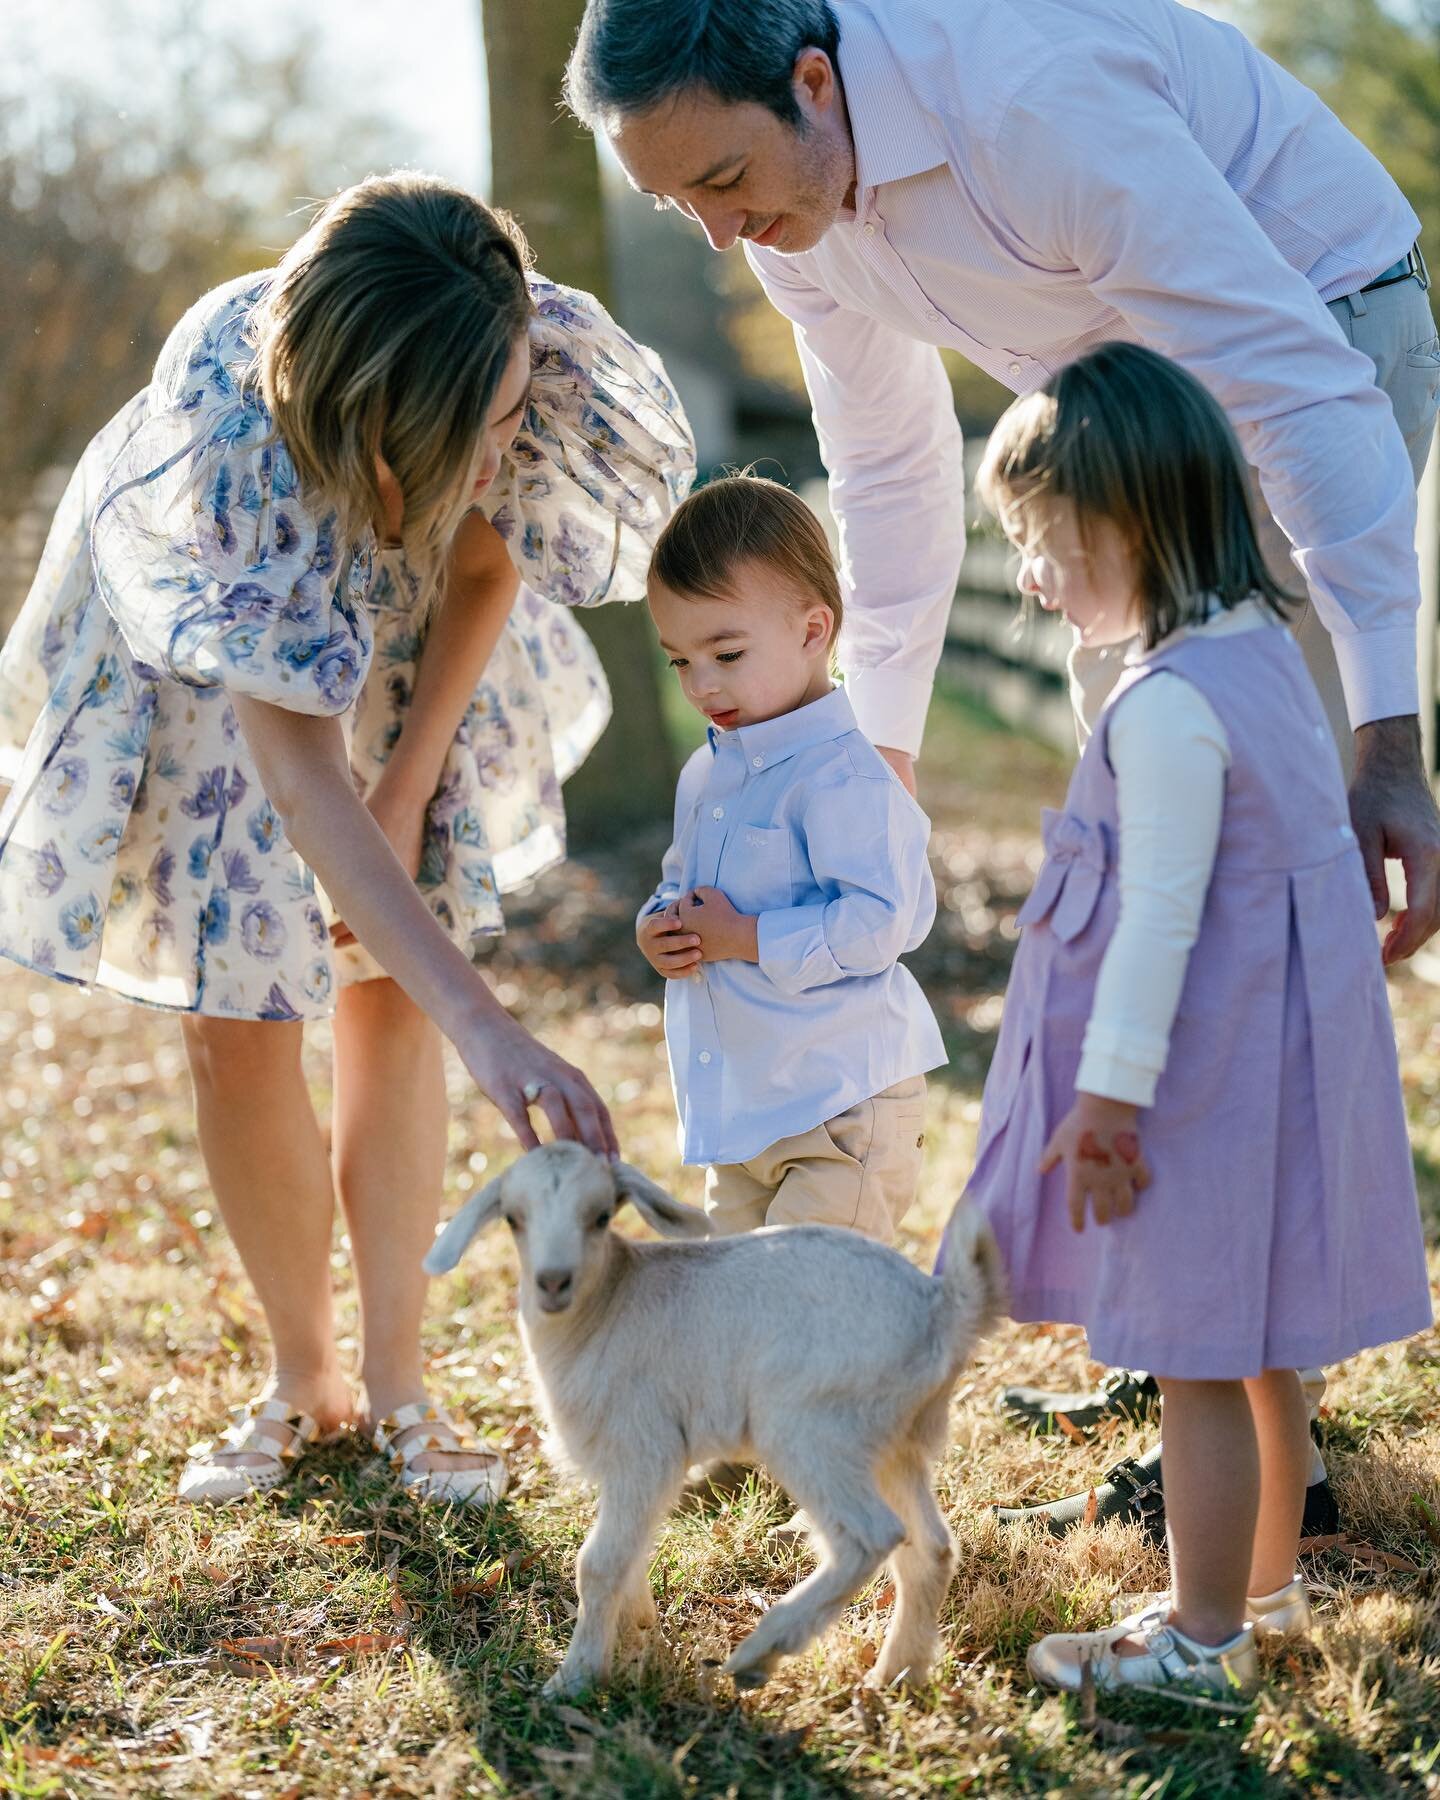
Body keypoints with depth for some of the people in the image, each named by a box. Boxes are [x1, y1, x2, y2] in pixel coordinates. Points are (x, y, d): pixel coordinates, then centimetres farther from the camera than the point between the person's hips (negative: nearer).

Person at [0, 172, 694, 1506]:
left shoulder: (535, 359, -35)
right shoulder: (226, 451, -46)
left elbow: (486, 563, -12)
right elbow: (300, 778, -48)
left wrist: (409, 789, -12)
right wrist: (484, 1027, -56)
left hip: (401, 653, 3)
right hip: (195, 663, -2)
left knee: (388, 1004, -1)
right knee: (235, 1033, -2)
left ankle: (394, 1382, 11)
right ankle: (302, 1379, 17)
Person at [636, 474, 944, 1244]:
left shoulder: (841, 776, -17)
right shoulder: (705, 775, 12)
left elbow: (881, 921, -25)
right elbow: (680, 884, 25)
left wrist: (745, 939, -22)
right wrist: (660, 928, 1)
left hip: (841, 1110, -9)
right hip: (739, 1114, 9)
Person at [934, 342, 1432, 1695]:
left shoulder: (1167, 707, -23)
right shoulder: (1264, 648, 7)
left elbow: (1160, 918, -24)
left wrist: (1109, 1097, -17)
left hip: (1207, 1069, -9)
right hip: (1288, 1047, 10)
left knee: (1198, 1363, 3)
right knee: (1256, 1353, 20)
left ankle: (1202, 1634, 15)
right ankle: (1265, 1587, 33)